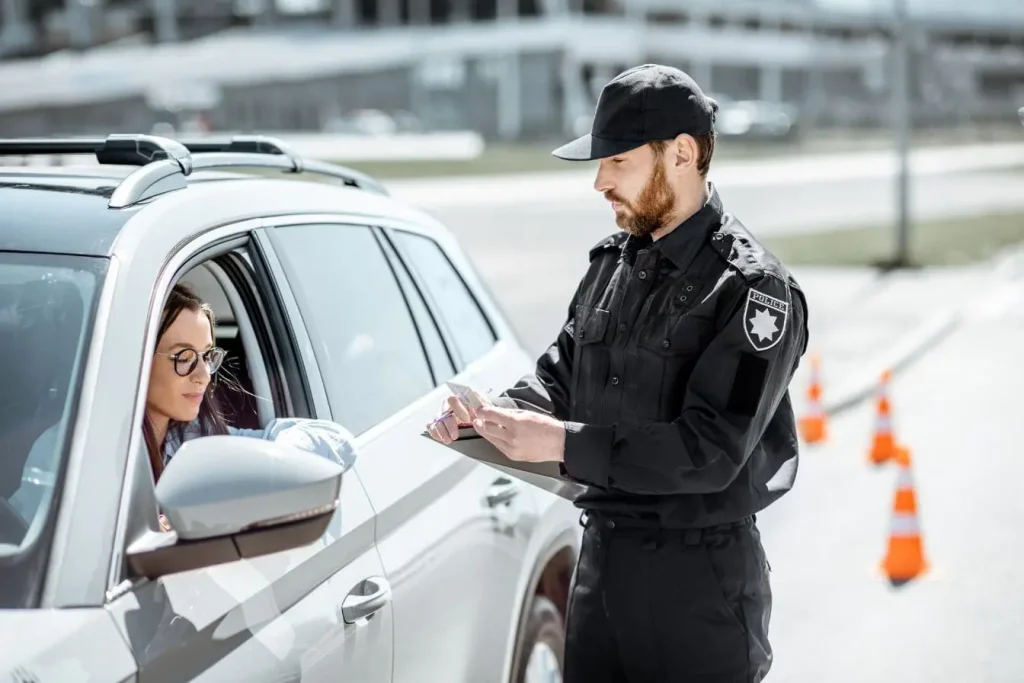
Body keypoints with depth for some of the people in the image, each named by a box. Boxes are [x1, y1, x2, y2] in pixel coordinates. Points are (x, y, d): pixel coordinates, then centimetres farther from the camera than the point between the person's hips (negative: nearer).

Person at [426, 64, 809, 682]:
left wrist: (563, 444, -25)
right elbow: (560, 375, 14)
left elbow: (711, 452, -22)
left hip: (701, 574, -7)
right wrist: (493, 415, -8)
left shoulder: (749, 288, -15)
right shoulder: (614, 263, 8)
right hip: (600, 556, 7)